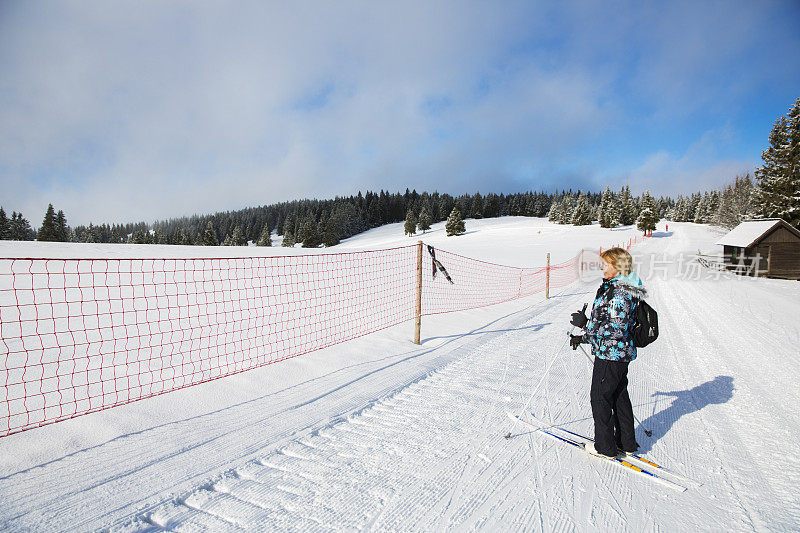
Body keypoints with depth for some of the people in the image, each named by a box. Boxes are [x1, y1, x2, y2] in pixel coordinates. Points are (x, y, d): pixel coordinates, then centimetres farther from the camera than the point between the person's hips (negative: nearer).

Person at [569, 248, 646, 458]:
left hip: (611, 354, -10)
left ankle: (605, 446, 15)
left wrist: (586, 323, -23)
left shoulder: (619, 293, -22)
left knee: (600, 397, 2)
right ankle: (626, 443, 33)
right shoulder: (615, 287, 11)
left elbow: (616, 328, -27)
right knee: (619, 396, 19)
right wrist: (584, 337, 17)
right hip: (622, 353, 10)